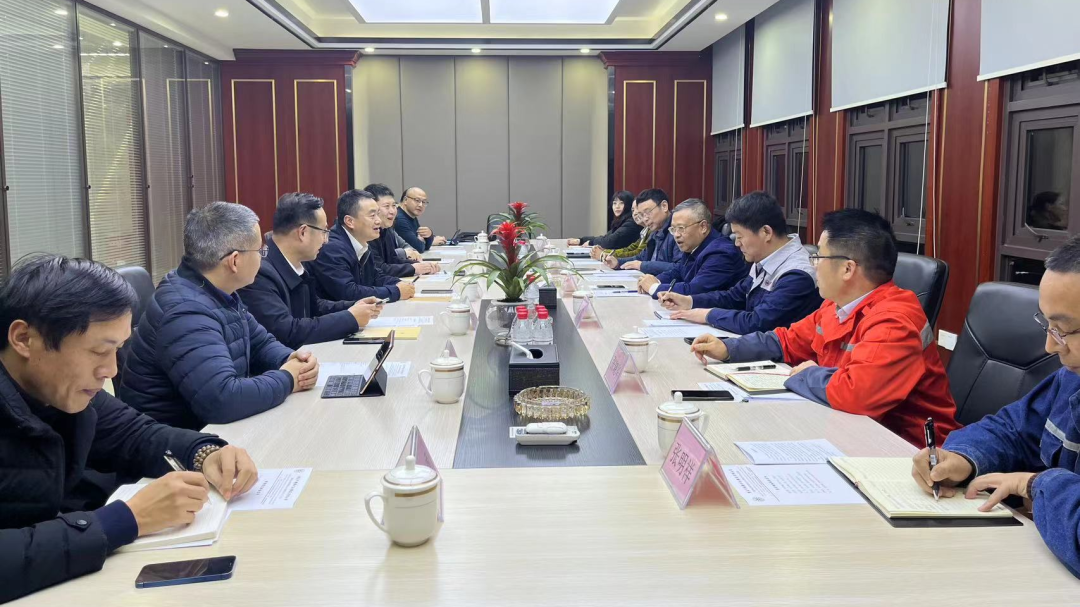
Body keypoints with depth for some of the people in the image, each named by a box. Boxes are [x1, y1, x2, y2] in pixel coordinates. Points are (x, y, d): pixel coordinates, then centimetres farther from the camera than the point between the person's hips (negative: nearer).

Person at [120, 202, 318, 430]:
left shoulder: (217, 292, 3)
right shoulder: (186, 311, -26)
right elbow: (222, 400, -37)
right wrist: (287, 379, -21)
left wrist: (291, 360, -8)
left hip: (210, 427, 8)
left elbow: (261, 343, 14)